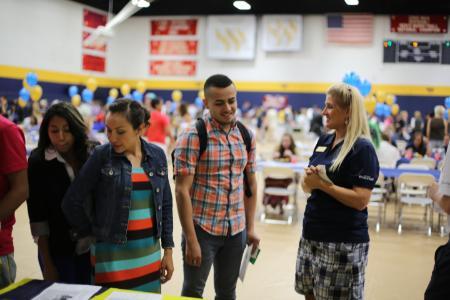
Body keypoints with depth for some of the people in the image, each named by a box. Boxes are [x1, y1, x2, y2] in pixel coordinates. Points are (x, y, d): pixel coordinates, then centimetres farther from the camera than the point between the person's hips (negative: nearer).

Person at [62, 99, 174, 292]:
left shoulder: (157, 155, 2)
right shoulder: (101, 156, -9)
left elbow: (165, 204, 9)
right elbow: (72, 203, -6)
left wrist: (168, 250, 8)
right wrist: (90, 235, 2)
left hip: (150, 253, 4)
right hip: (113, 253, -3)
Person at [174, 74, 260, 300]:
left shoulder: (247, 136, 4)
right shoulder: (192, 137, -12)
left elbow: (251, 184, 12)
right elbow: (182, 191, -14)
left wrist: (250, 227, 8)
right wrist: (191, 240, -16)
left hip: (236, 230, 5)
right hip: (202, 229, -4)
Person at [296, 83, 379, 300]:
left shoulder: (363, 148, -13)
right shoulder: (324, 140, 8)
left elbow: (360, 200, -20)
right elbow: (307, 186, 14)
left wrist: (322, 184, -20)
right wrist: (308, 178, -8)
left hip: (344, 242, -7)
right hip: (312, 235, 7)